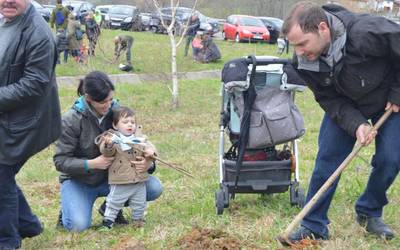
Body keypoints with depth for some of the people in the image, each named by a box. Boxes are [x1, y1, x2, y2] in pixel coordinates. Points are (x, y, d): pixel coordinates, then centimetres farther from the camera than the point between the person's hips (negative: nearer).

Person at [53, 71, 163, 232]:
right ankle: (67, 209, 9)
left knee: (154, 188, -16)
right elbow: (60, 160, -16)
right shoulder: (71, 120, -18)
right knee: (78, 225, -28)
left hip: (110, 177, 4)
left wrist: (148, 163, -25)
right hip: (79, 181, -4)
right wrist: (92, 164, -31)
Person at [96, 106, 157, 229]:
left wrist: (150, 151, -24)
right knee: (114, 202, 6)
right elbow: (106, 152, -22)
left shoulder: (139, 137, 5)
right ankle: (108, 221, 20)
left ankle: (138, 219, 40)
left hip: (139, 181, 5)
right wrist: (108, 144, -45)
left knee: (139, 203, 19)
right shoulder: (112, 138, -10)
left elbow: (148, 145, 0)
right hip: (120, 182, -4)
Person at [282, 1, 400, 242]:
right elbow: (329, 99, -15)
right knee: (327, 158, -6)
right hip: (345, 105, 3)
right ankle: (314, 226, 3)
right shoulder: (304, 61, -25)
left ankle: (370, 213, 17)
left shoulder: (368, 32, -41)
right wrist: (356, 124, -29)